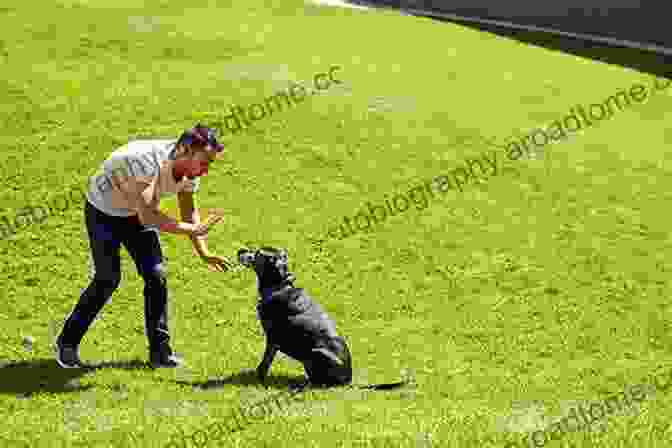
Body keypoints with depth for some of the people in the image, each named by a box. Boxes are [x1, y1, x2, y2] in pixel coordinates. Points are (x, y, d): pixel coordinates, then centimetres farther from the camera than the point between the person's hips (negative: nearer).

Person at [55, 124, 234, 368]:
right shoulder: (148, 161, -41)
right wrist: (192, 230, -43)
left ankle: (160, 351, 5)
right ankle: (67, 343, 13)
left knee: (156, 276, -4)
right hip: (103, 211, -6)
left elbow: (188, 210, 0)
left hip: (140, 211, 6)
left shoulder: (190, 168, -17)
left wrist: (204, 254, -7)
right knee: (107, 280, -6)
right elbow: (146, 217, -44)